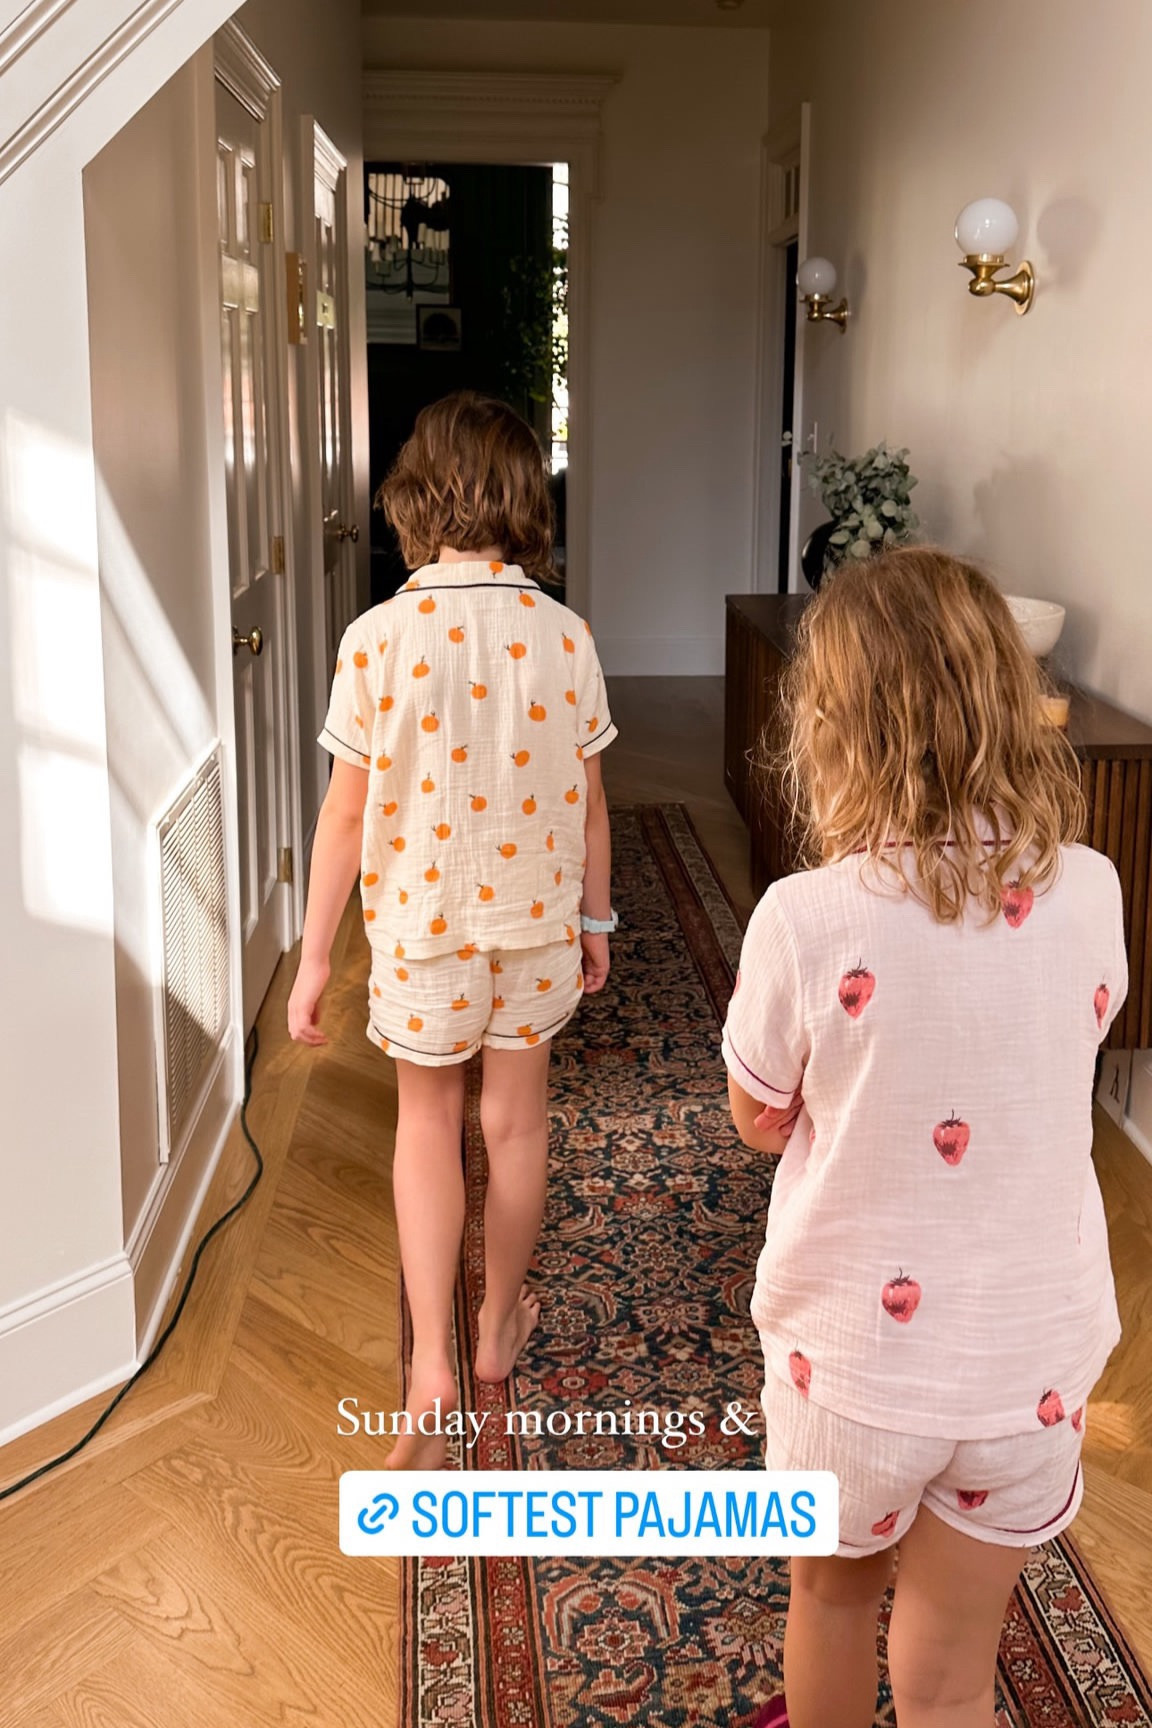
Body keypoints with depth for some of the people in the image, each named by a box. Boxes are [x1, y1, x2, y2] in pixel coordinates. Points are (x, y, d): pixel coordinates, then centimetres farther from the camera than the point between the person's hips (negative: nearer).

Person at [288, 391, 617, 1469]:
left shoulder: (378, 638, -17)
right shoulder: (564, 636, -10)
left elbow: (347, 814, -13)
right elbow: (587, 802, -2)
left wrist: (314, 955, -3)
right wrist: (595, 915, 14)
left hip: (419, 920, -2)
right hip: (536, 916, 2)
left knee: (427, 1124, 16)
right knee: (516, 1121, 18)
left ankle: (430, 1361, 8)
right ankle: (500, 1324, 37)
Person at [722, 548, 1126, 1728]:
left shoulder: (808, 918, -23)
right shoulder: (1090, 893, -12)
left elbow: (761, 1123, -7)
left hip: (854, 1352, -2)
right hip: (1037, 1362, 2)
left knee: (830, 1594, 28)